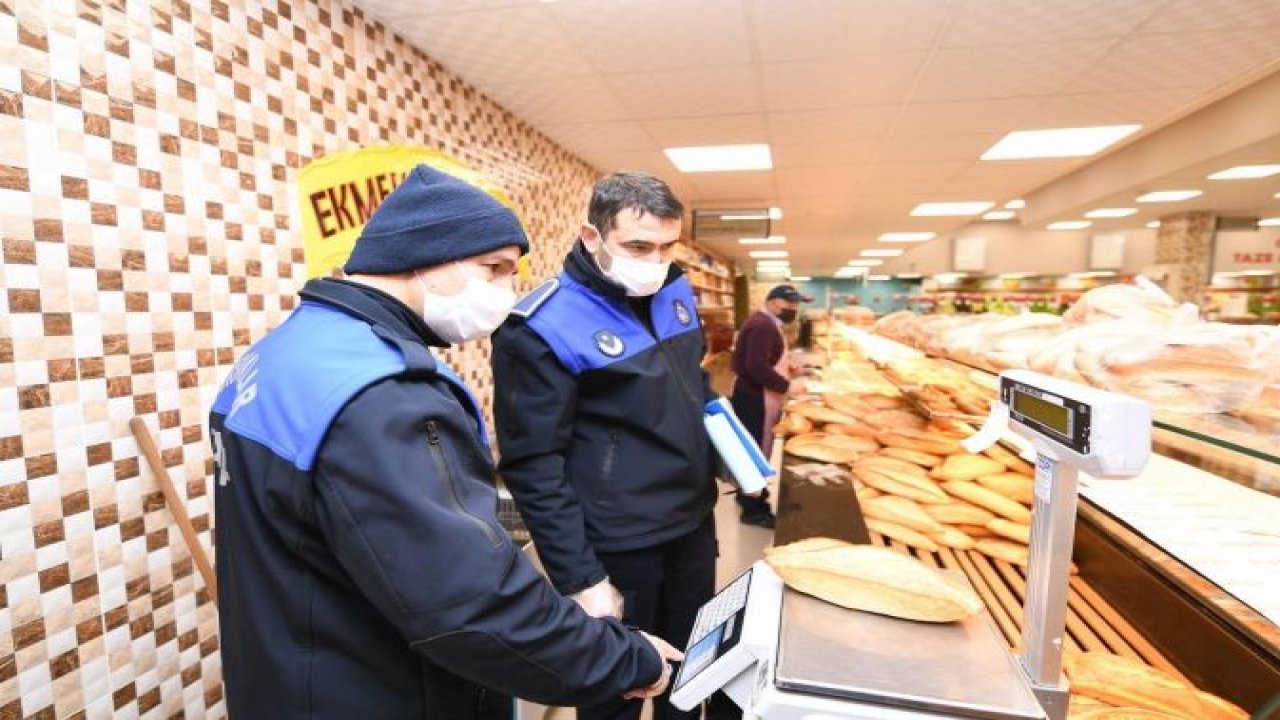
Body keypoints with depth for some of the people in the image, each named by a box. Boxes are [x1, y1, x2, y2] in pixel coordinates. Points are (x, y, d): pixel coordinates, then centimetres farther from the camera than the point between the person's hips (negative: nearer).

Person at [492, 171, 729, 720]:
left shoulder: (675, 293, 2)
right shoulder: (542, 328, -20)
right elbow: (533, 466, -19)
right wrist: (580, 579, -18)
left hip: (694, 525, 7)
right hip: (617, 548, -6)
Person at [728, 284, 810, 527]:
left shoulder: (766, 323, 14)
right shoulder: (763, 325, -21)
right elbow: (756, 366, -31)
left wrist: (786, 366, 9)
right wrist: (785, 385, -24)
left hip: (756, 396, 11)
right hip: (755, 399, -11)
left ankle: (748, 496, 34)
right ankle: (754, 509, 9)